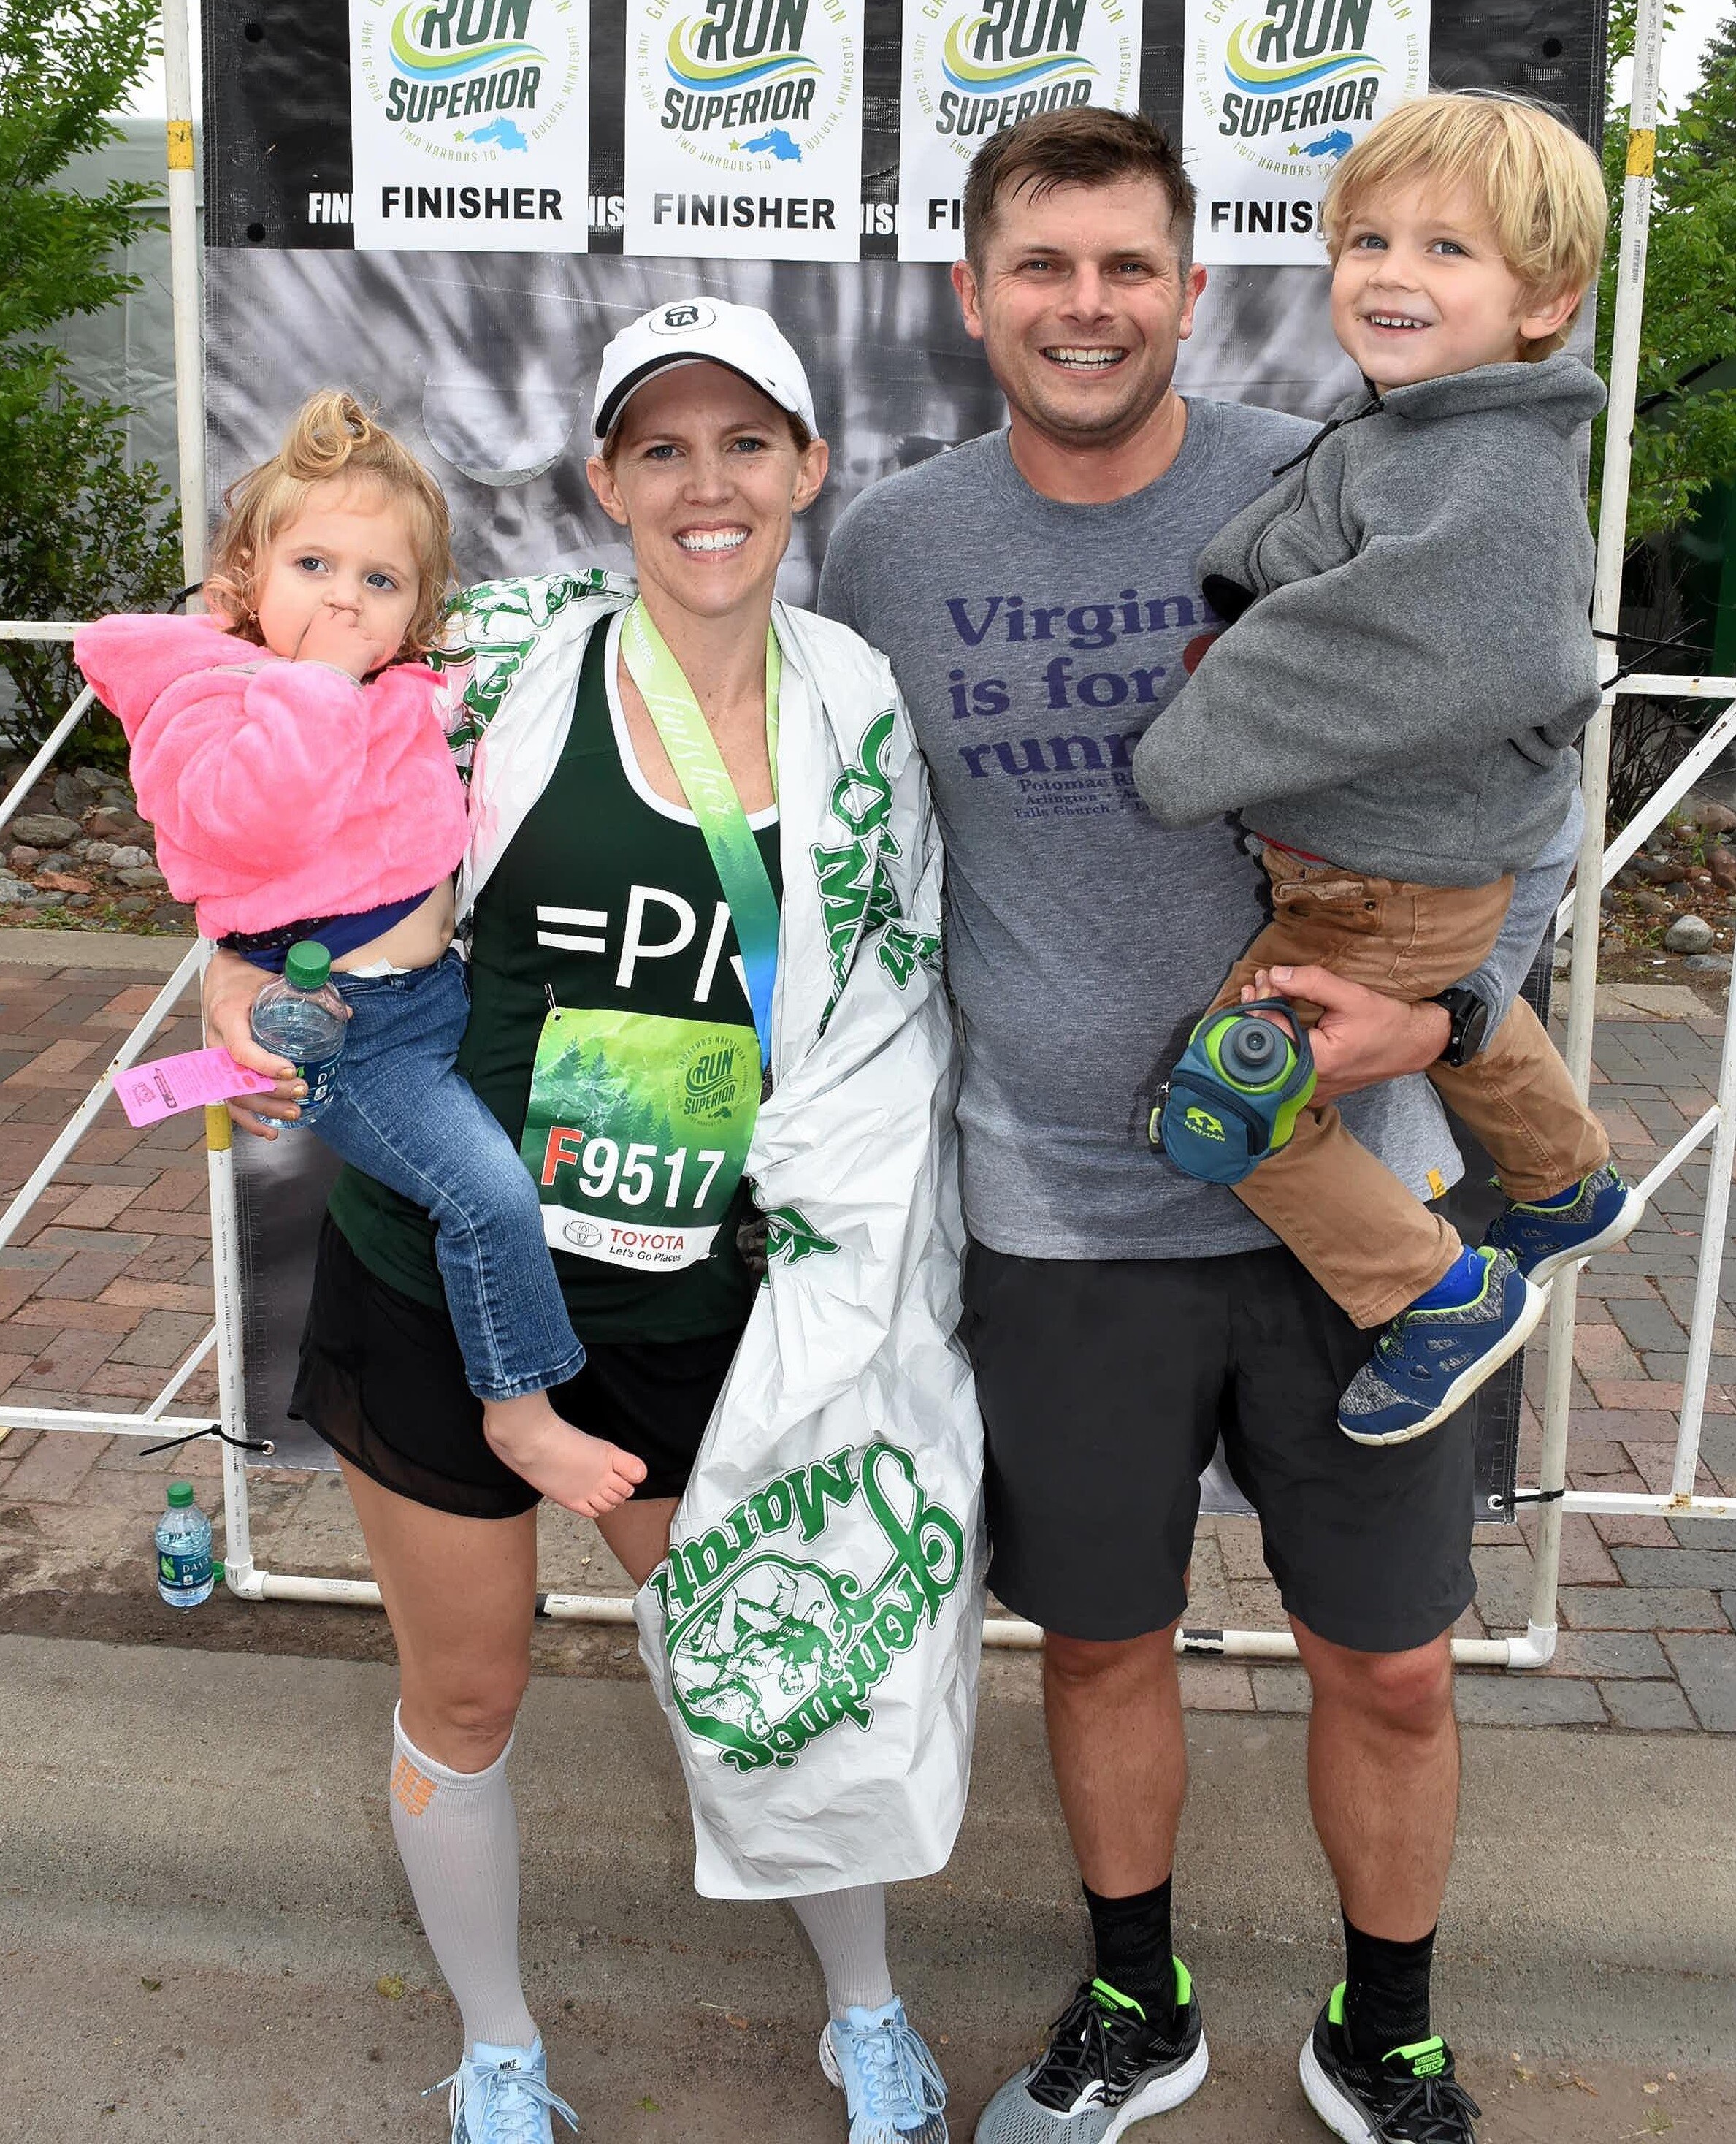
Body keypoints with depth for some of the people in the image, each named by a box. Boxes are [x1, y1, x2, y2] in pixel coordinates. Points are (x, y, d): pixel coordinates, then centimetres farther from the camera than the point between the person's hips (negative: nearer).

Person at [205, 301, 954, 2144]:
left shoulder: (860, 708, -1)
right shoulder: (503, 661, -10)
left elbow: (898, 1003, 8)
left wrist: (872, 1272, 2)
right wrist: (241, 1005, -15)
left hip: (699, 1312, 2)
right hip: (442, 1277, -1)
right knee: (461, 1695, 14)